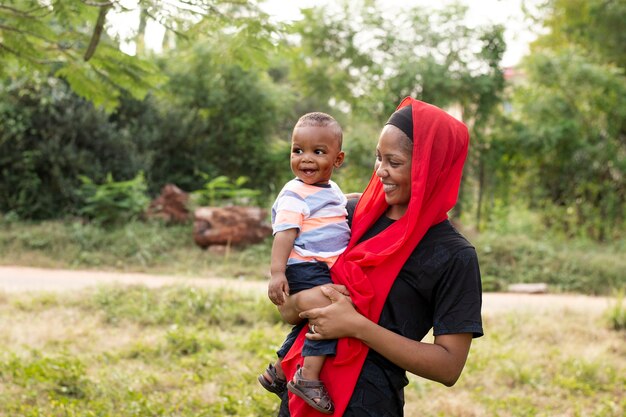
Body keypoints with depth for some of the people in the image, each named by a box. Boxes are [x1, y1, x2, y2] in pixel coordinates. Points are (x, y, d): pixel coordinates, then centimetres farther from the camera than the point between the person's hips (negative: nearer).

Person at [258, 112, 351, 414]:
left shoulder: (333, 191, 13)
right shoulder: (295, 195, -13)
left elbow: (345, 209, 35)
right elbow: (284, 233, -22)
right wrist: (277, 273, -31)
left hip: (326, 270, 9)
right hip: (304, 268, -9)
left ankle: (277, 373, 39)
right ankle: (308, 377, -27)